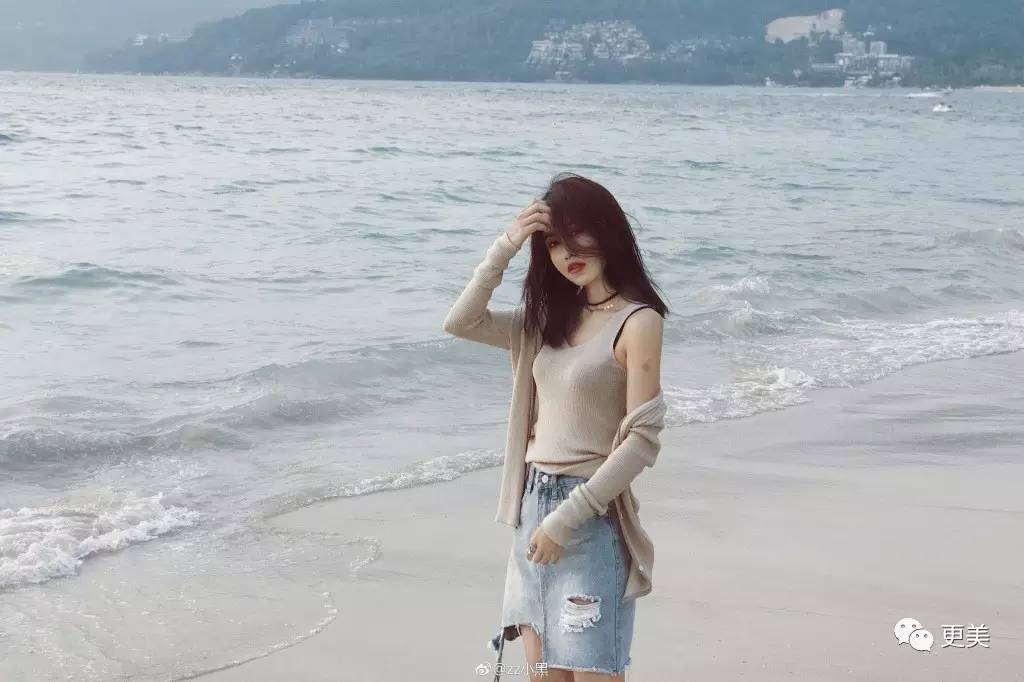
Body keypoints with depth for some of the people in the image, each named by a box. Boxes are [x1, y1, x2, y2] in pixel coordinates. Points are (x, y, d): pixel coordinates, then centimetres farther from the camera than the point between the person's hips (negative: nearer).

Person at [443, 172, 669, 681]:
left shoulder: (638, 321, -10)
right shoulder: (551, 320, 12)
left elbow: (641, 442, -15)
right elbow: (461, 323, 11)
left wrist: (567, 517, -17)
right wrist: (504, 248, 1)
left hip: (590, 518, -7)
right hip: (533, 509, 7)